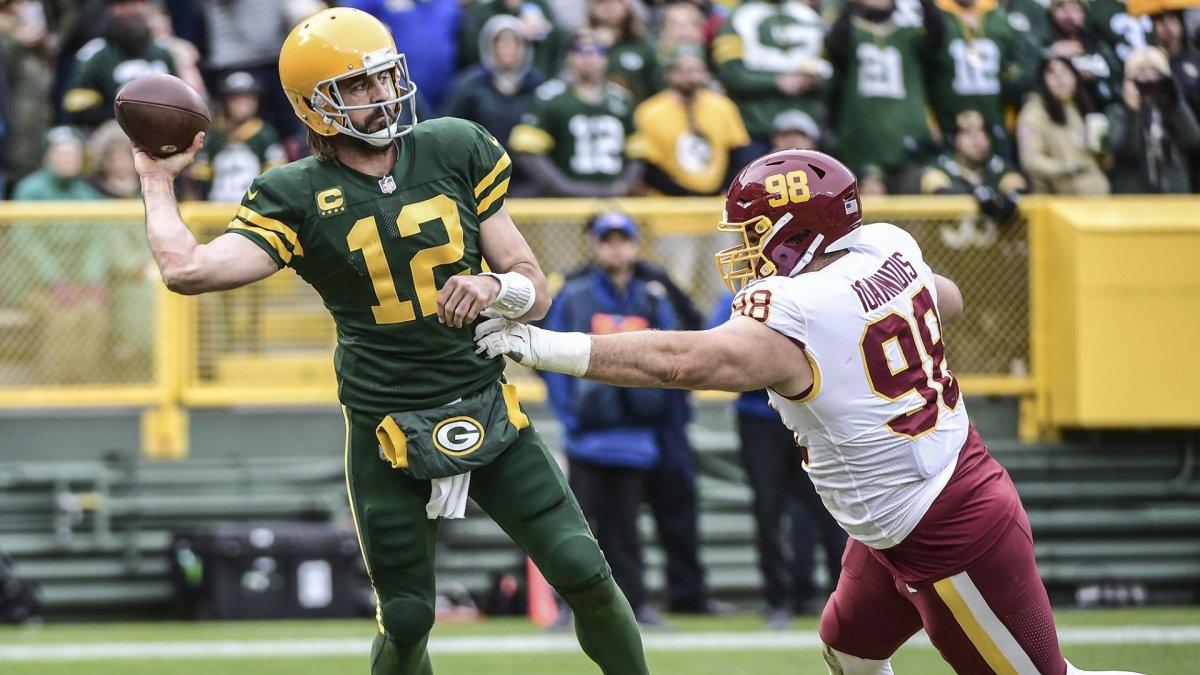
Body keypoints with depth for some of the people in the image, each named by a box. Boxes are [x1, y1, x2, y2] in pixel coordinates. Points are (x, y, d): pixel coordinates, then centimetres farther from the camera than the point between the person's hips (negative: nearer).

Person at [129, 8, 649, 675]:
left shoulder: (455, 152, 2)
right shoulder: (297, 196, -6)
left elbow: (536, 291, 4)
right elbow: (187, 269, -21)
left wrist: (496, 287, -19)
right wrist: (158, 180, -7)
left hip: (488, 412, 2)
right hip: (388, 435, -2)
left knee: (584, 575, -5)